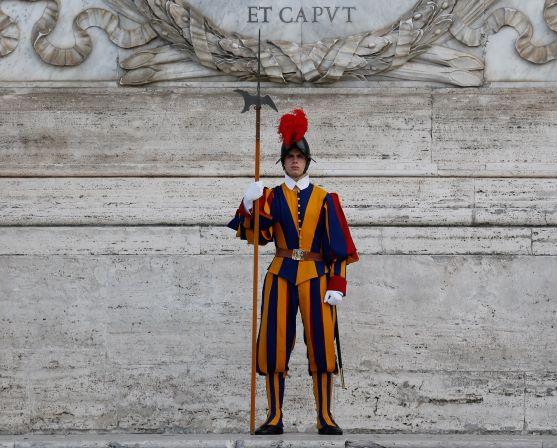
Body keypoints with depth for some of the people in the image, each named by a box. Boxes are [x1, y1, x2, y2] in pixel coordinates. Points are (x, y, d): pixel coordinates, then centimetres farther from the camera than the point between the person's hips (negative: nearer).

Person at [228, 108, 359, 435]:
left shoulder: (324, 198, 5)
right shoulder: (271, 196, 8)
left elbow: (338, 245, 1)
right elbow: (258, 235, -6)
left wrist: (337, 285, -7)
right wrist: (250, 205, -22)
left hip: (315, 276, -1)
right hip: (281, 275, 1)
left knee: (321, 343, -5)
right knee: (275, 343, -1)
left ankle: (325, 416, 2)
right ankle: (275, 417, 5)